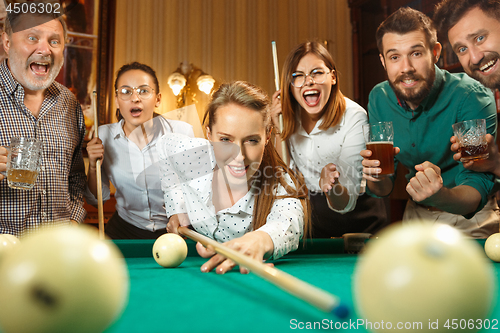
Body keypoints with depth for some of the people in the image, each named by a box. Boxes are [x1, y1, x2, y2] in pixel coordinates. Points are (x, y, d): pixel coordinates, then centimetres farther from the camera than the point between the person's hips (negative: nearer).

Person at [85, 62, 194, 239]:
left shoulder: (181, 132, -10)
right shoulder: (104, 135, -2)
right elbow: (97, 199, 5)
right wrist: (93, 166, -11)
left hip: (173, 231, -2)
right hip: (125, 229, 3)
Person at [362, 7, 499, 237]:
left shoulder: (472, 97, -19)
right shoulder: (379, 99, -6)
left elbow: (478, 188, -23)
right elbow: (383, 189, -1)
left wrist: (440, 196, -44)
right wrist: (376, 177, -24)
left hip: (471, 217, -3)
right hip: (416, 214, 4)